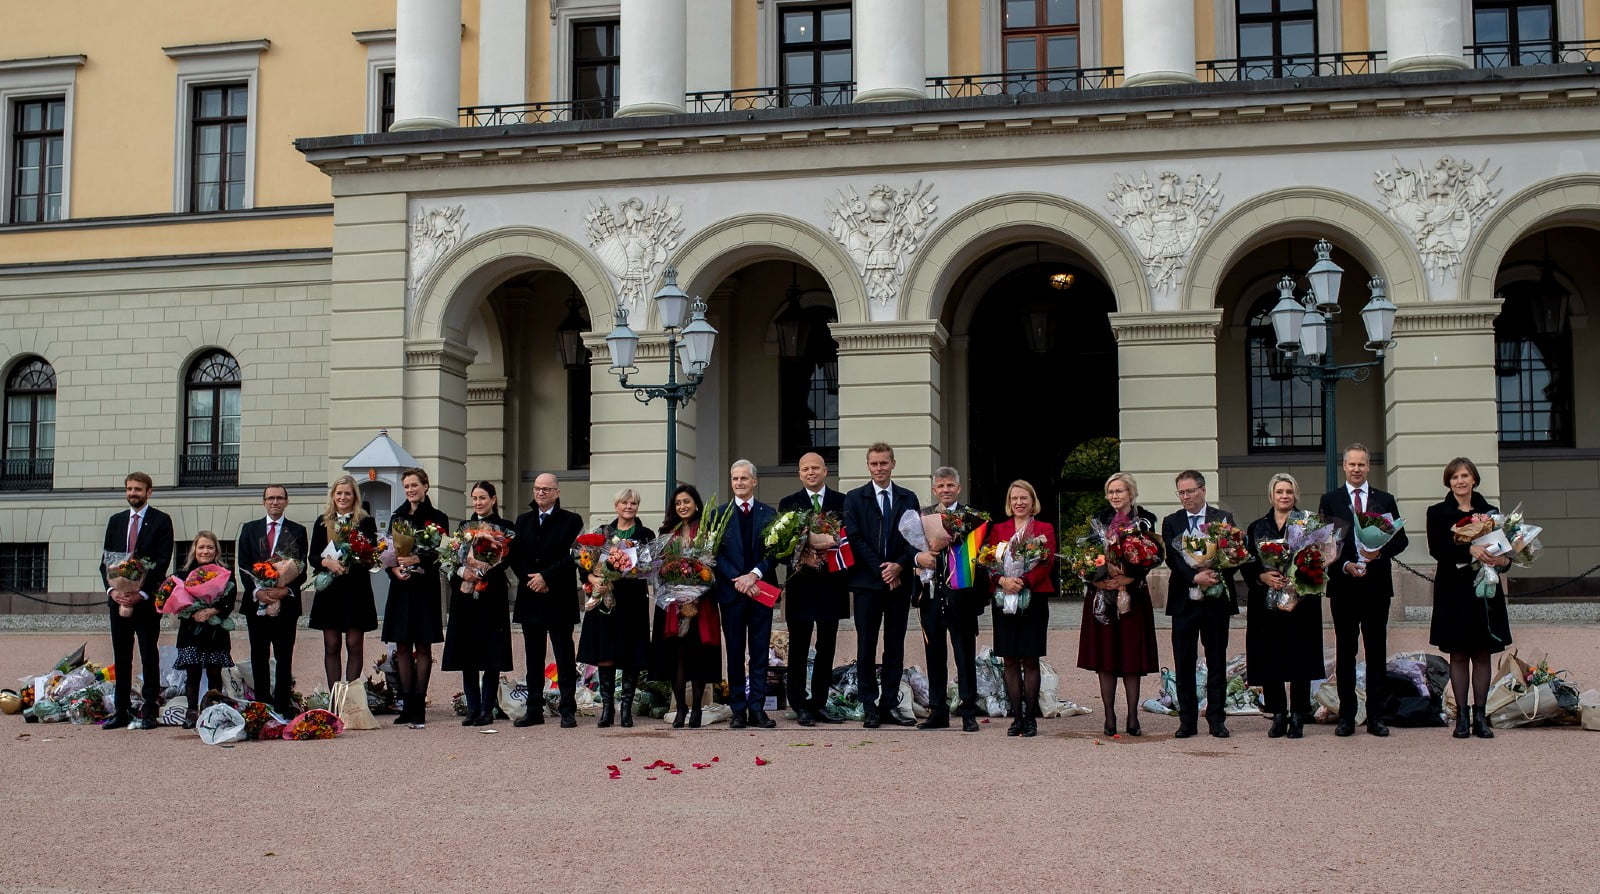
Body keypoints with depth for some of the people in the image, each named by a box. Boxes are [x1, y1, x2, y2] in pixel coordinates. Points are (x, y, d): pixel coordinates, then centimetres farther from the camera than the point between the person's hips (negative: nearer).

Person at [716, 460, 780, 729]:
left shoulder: (769, 513, 8)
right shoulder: (719, 514, 7)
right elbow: (717, 553, 0)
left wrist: (755, 574, -14)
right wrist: (738, 579, -13)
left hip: (760, 590, 0)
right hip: (731, 591, 0)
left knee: (760, 652, 2)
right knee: (735, 653, 4)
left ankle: (757, 709, 6)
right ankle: (738, 709, 8)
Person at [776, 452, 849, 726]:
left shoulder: (842, 502, 7)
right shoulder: (788, 504, 5)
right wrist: (803, 557, -18)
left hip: (832, 583, 2)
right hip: (801, 583, -1)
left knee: (827, 647, 7)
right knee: (799, 647, 2)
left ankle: (819, 704, 16)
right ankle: (800, 706, 8)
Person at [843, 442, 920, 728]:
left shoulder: (908, 499, 11)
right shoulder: (855, 498, 5)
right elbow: (854, 538, -3)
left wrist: (899, 565, -11)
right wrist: (880, 569, -11)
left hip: (900, 581, 2)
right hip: (867, 581, -2)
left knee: (895, 646, 5)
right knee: (866, 646, -1)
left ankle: (889, 705, 9)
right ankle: (869, 707, 4)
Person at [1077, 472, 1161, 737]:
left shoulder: (1145, 520, 3)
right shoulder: (1099, 519, 8)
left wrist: (1128, 579, -17)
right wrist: (1097, 579, -14)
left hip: (1133, 595, -2)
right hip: (1102, 594, 2)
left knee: (1132, 657, 0)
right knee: (1105, 658, 2)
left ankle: (1132, 716, 5)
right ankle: (1110, 716, 7)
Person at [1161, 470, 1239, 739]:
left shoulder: (1224, 518, 5)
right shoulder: (1171, 522, 7)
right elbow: (1172, 557, -4)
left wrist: (1218, 575, -17)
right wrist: (1195, 577, -19)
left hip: (1216, 599, -1)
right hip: (1184, 601, 1)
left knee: (1217, 661, 4)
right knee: (1184, 663, 4)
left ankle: (1216, 719, 10)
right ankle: (1187, 720, 10)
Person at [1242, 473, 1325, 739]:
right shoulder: (1257, 528, 12)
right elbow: (1246, 565, 7)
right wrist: (1264, 577, -12)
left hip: (1300, 600, -2)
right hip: (1266, 603, 2)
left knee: (1300, 660, -2)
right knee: (1269, 661, 0)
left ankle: (1298, 717, 5)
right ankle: (1278, 715, 11)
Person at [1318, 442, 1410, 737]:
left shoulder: (1385, 501, 10)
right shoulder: (1330, 500, 6)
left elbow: (1401, 539, 7)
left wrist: (1381, 551, -12)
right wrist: (1344, 565, -12)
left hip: (1376, 584, 1)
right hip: (1343, 584, -1)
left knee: (1377, 651, 4)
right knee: (1345, 651, 3)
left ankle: (1375, 716, 9)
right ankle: (1346, 716, 7)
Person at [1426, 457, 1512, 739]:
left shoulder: (1489, 511, 9)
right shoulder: (1438, 512, 2)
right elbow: (1437, 549, -12)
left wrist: (1504, 560, -15)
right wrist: (1470, 550, -26)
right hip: (1454, 591, -2)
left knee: (1482, 653, 4)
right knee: (1458, 654, 1)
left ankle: (1480, 716, 8)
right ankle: (1462, 716, 5)